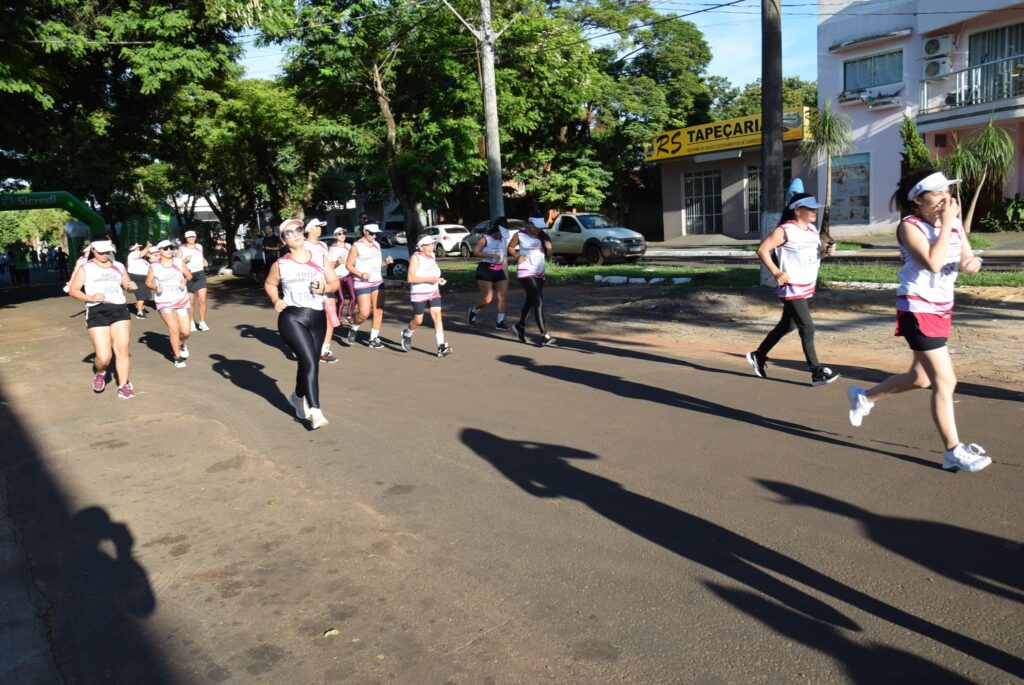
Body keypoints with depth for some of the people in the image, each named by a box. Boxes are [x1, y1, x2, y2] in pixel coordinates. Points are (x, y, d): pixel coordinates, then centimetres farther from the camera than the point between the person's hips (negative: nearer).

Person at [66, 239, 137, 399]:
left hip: (120, 310, 3)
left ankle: (123, 385, 8)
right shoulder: (86, 269, 7)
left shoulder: (119, 267, 18)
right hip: (97, 312, -3)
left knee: (122, 350, -3)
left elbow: (127, 285, 27)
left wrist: (131, 287, 2)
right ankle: (100, 373, 26)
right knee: (104, 357, -8)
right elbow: (73, 290, 4)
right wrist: (90, 298, -13)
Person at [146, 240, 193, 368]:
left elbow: (189, 275, 13)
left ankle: (181, 344, 37)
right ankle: (178, 357, -2)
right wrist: (155, 287, -12)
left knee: (186, 331, 0)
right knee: (173, 328, -17)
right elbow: (148, 282, 9)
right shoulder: (154, 266, -1)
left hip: (182, 301, 2)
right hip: (165, 303, -2)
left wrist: (185, 281, -9)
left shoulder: (179, 262, 2)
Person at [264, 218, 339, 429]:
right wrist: (275, 301, 2)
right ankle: (315, 412, -14)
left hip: (317, 318, 4)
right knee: (310, 363, -16)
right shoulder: (280, 264, 4)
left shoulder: (320, 259, 8)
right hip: (292, 318, -4)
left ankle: (298, 397, 43)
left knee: (308, 363, 15)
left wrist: (324, 288, -11)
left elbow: (335, 283, 10)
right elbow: (269, 284, 20)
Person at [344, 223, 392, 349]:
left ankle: (374, 338, 8)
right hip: (362, 283, -6)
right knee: (364, 313, -11)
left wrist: (386, 262, -1)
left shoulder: (377, 245, 11)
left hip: (378, 281, 6)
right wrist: (361, 274, -21)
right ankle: (353, 328, 19)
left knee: (379, 311, 1)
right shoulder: (356, 246, -7)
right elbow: (349, 265, -6)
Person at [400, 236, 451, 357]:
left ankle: (441, 347, -12)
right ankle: (407, 334, 38)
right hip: (419, 294, -5)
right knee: (418, 320, 6)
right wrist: (428, 279, -26)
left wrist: (438, 280, 5)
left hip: (434, 293, 5)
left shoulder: (431, 256, 8)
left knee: (437, 316, -9)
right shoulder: (415, 257, -12)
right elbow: (411, 278, -20)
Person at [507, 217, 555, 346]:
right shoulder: (520, 235, -3)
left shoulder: (542, 236, 8)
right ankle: (544, 335, -22)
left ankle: (520, 325, 41)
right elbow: (510, 247, 7)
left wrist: (548, 248, -10)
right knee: (539, 302, -18)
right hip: (525, 272, -6)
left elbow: (548, 257, 10)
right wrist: (517, 256, -10)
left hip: (539, 273, 6)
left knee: (531, 301, 18)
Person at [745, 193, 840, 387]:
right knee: (807, 328, -12)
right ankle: (817, 372, -8)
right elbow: (762, 250, -16)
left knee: (787, 325, 17)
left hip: (807, 287, 9)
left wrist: (826, 251, -1)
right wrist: (776, 272, -22)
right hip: (792, 288, -9)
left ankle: (758, 356, 32)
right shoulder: (785, 230, -13)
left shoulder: (813, 230, 11)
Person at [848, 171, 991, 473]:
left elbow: (967, 257, 8)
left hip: (942, 308, 8)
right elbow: (933, 263, -26)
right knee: (945, 381, -7)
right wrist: (946, 223, -22)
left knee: (920, 378, 19)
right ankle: (953, 452, 3)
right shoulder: (909, 226, -14)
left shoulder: (954, 222, 7)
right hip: (918, 309, -8)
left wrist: (972, 262, -15)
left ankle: (864, 397, 40)